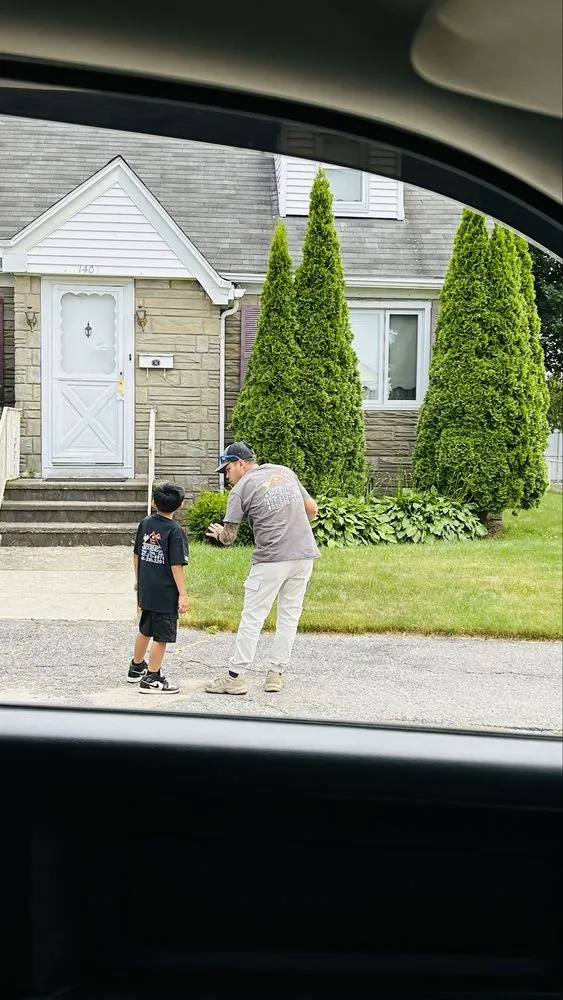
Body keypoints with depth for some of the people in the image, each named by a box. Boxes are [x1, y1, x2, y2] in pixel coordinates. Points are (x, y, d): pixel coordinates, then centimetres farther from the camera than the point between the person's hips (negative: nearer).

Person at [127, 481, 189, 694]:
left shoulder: (145, 523, 5)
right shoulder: (175, 531, -15)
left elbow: (136, 554, 14)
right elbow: (176, 565, -18)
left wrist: (138, 579, 27)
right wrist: (183, 594, -14)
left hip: (145, 589, 7)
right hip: (165, 593, -7)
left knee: (145, 630, 24)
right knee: (161, 636, 1)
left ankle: (136, 668, 39)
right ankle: (152, 679, 4)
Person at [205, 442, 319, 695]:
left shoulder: (241, 489, -4)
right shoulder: (286, 472, 13)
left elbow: (228, 537, -4)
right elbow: (312, 509, 16)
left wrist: (217, 532, 18)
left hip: (272, 559, -5)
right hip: (305, 554, 6)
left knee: (252, 618, 1)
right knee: (289, 616, 11)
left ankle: (235, 676, 2)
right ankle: (275, 674, 15)